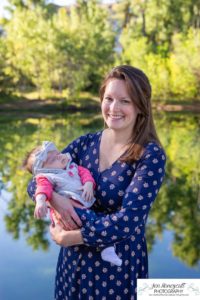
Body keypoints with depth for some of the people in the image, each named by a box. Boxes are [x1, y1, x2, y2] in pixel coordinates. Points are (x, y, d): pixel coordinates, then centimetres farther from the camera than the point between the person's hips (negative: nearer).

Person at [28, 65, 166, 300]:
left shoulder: (151, 155, -15)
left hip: (119, 266, -4)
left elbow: (127, 220, -23)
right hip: (73, 260, 4)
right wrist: (55, 198, -21)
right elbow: (36, 183, 0)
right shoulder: (85, 143, -1)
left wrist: (66, 238, -18)